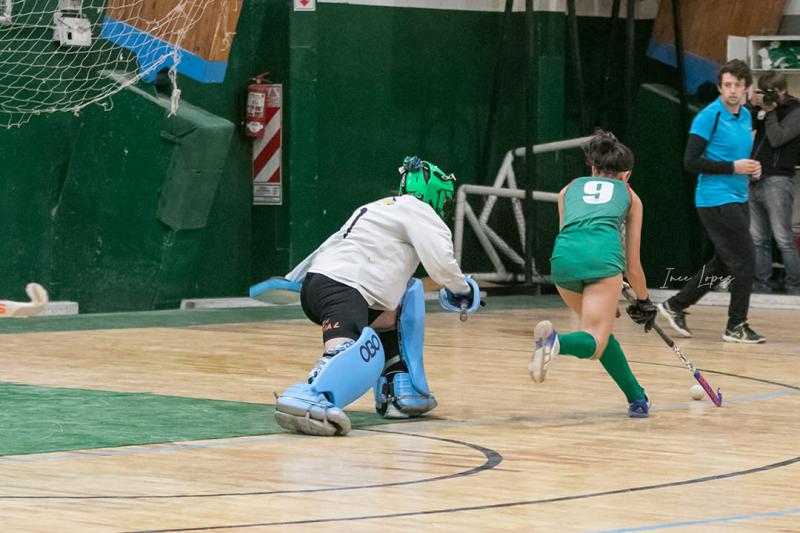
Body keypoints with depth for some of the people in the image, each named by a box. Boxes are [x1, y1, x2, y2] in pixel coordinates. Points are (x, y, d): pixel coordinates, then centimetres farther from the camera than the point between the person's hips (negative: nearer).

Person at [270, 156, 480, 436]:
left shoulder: (381, 208, 32)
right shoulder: (418, 209, 6)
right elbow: (440, 261, -6)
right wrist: (461, 288, 12)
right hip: (340, 287, -9)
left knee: (397, 310, 28)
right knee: (353, 353, -33)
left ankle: (400, 391, 17)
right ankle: (305, 397, -60)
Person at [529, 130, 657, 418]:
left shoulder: (569, 190, 34)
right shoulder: (629, 196, 30)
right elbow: (632, 265, 30)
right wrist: (644, 302, 47)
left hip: (564, 254, 3)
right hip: (604, 251, -3)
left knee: (601, 329, 23)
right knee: (594, 344, -6)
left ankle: (637, 399, 19)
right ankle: (557, 341, -38)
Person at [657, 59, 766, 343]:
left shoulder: (745, 116, 12)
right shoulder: (709, 116, -13)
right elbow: (691, 162, -16)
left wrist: (752, 168, 3)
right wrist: (733, 167, -20)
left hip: (737, 200, 9)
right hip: (716, 200, -9)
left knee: (723, 263, 13)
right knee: (744, 261, -8)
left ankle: (675, 306, 24)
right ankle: (736, 327, 3)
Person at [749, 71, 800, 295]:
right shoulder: (765, 109, 18)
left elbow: (777, 138, -13)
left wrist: (771, 111, -6)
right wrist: (751, 105, 4)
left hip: (776, 182, -7)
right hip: (755, 182, 7)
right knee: (758, 240, 7)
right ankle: (760, 287, 11)